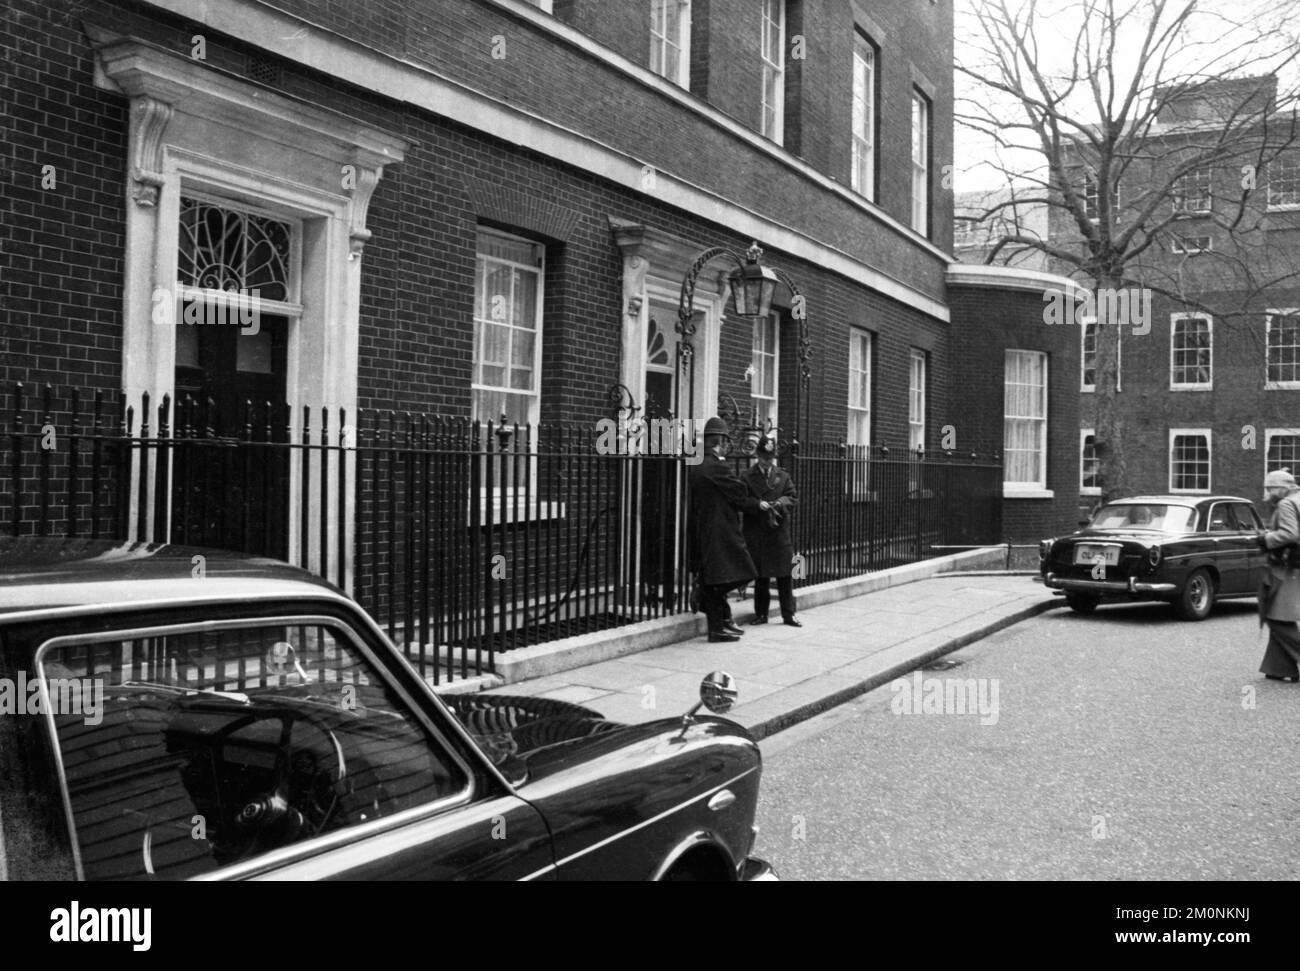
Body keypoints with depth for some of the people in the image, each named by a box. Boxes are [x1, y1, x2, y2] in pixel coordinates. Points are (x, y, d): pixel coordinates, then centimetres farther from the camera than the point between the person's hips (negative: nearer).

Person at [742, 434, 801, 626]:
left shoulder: (783, 476, 11)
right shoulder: (748, 477, 2)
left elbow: (793, 498, 4)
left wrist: (779, 503, -15)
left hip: (780, 532, 2)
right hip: (757, 534, -2)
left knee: (785, 575, 2)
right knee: (760, 576, 5)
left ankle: (788, 614, 9)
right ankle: (761, 614, 15)